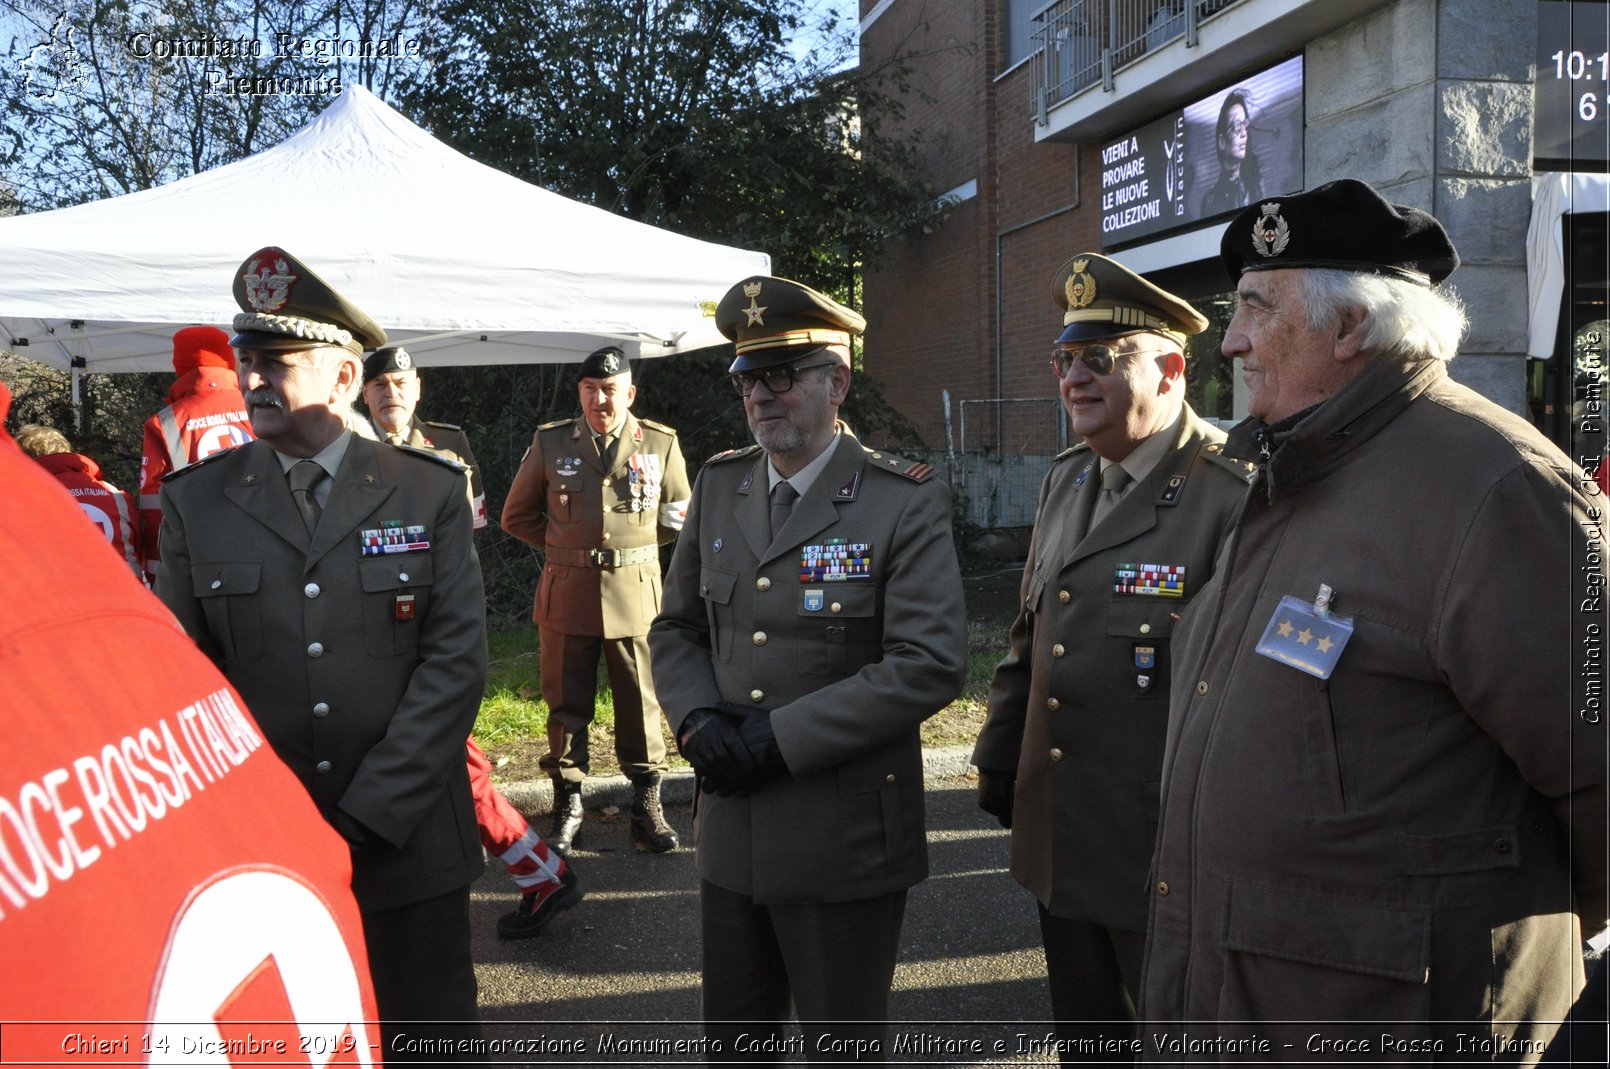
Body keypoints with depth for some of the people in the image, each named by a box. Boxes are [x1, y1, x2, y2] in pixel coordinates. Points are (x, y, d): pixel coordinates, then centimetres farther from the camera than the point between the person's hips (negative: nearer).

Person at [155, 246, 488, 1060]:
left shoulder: (429, 491, -2)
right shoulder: (195, 502, 2)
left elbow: (456, 659, -7)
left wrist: (366, 819, -12)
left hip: (410, 843, -1)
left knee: (429, 1036, 13)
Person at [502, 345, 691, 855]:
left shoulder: (661, 443, 3)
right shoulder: (550, 442, 4)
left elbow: (680, 516, 15)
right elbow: (516, 515, 14)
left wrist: (632, 545, 8)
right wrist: (564, 545, 8)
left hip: (636, 593, 0)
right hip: (567, 596, 1)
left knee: (641, 702, 5)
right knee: (566, 704, 7)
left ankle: (647, 803, 18)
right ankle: (567, 803, 20)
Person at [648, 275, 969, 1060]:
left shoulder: (905, 501, -11)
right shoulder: (719, 486, 6)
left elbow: (929, 665, -19)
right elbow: (675, 627, 12)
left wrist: (778, 738, -20)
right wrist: (696, 719, -8)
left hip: (844, 843, -5)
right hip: (730, 833, 5)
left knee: (842, 1041, 13)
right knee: (732, 1039, 20)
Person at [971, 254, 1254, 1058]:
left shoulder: (1235, 499, -18)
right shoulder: (1065, 482, 8)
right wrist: (998, 760, 15)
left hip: (1168, 863, -7)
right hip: (1058, 846, 7)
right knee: (1084, 1042, 23)